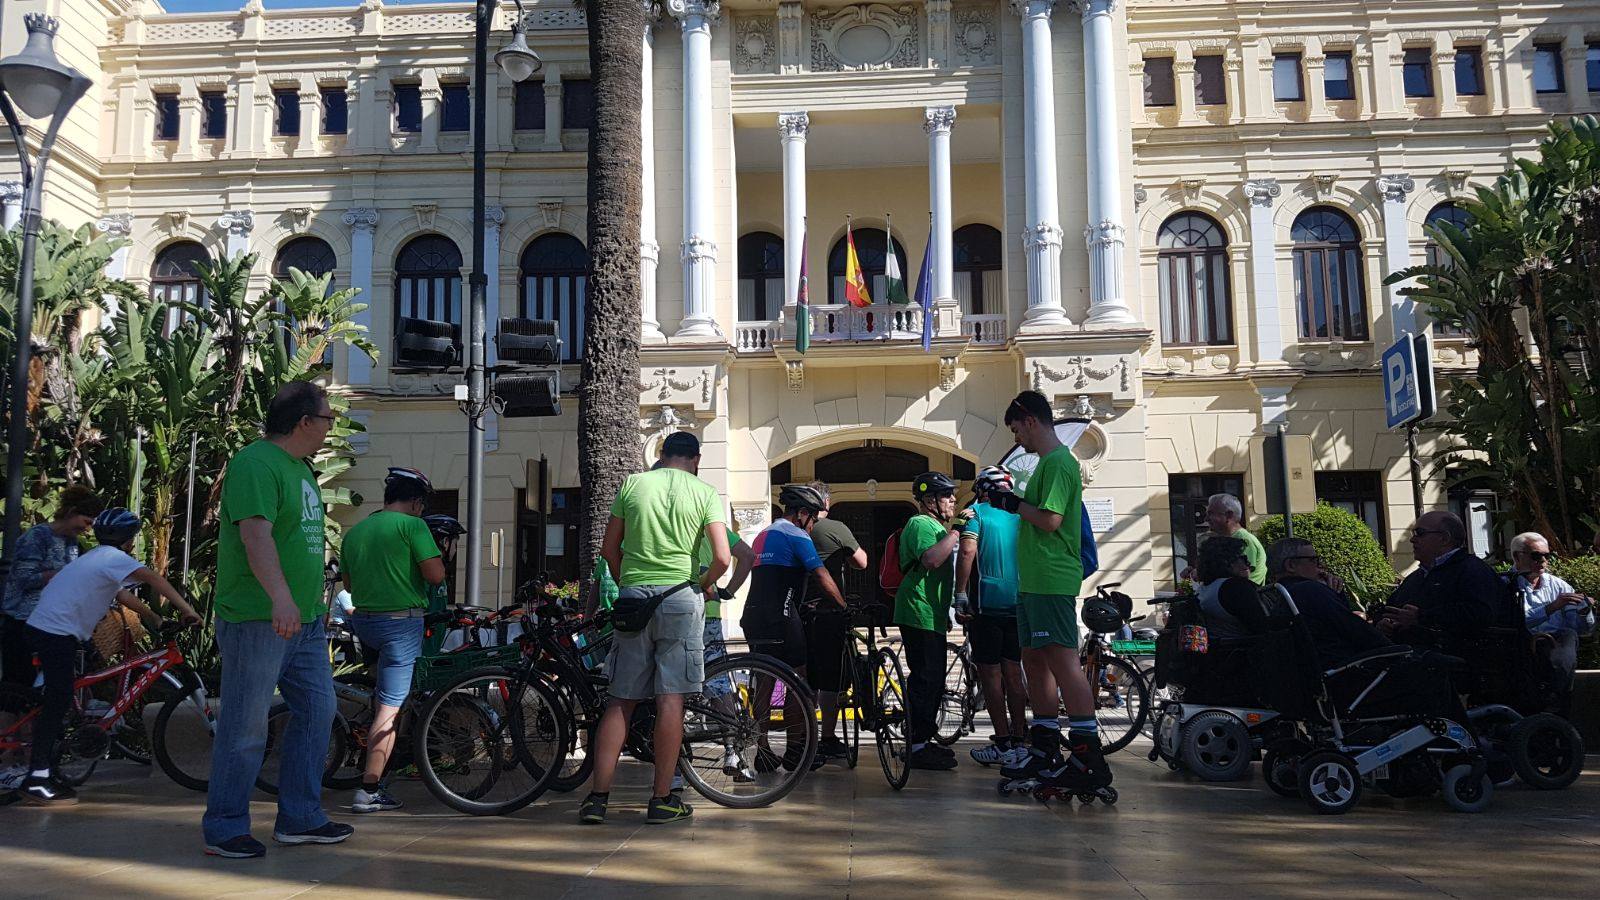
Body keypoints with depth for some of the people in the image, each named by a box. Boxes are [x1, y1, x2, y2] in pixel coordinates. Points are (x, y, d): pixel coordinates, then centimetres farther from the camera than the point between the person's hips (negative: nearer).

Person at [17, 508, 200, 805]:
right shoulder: (114, 557, -12)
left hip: (42, 628, 10)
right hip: (57, 634, -10)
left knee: (57, 701, 14)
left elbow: (121, 595, 22)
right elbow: (155, 580, -24)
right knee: (58, 702, -9)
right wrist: (187, 610, -23)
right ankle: (36, 781, -8)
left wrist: (154, 618, 19)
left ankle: (43, 773, 19)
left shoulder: (97, 558, 20)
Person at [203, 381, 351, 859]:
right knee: (246, 729, -2)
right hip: (257, 620, -10)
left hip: (304, 621, 10)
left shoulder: (301, 467, 17)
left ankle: (300, 819, 22)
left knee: (317, 712, 12)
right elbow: (256, 533, -27)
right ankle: (225, 829, 12)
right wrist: (280, 596, -39)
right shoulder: (255, 464, -14)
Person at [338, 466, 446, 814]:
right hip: (401, 621, -7)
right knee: (390, 708, -4)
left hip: (362, 621, 7)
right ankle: (369, 790, -5)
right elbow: (436, 575, -16)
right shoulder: (412, 525, -9)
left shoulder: (354, 531, 12)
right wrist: (435, 555, 4)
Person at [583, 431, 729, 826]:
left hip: (633, 598, 3)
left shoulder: (632, 483, 10)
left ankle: (598, 797, 6)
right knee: (671, 699, 1)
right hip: (680, 597, -2)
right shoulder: (704, 492, 3)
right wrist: (706, 585, 12)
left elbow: (609, 549, 10)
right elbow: (722, 558, -7)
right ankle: (662, 800, 4)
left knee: (621, 700, 8)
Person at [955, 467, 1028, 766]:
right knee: (1013, 672, 11)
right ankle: (1019, 739, 16)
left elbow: (967, 553, -17)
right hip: (1018, 604, 5)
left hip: (986, 603, -5)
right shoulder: (1019, 514, 12)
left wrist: (960, 596, -16)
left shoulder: (976, 512, -3)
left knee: (990, 673, 0)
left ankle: (1002, 743, 0)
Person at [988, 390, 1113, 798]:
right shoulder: (1049, 462, 20)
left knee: (1063, 662, -13)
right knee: (1034, 660, 13)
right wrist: (1010, 498, 15)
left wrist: (1014, 503, -8)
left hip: (1052, 581, -11)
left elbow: (1050, 520, -20)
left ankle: (1089, 757, -12)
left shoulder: (1057, 462, -11)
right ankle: (1046, 753, 20)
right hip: (1035, 581, 11)